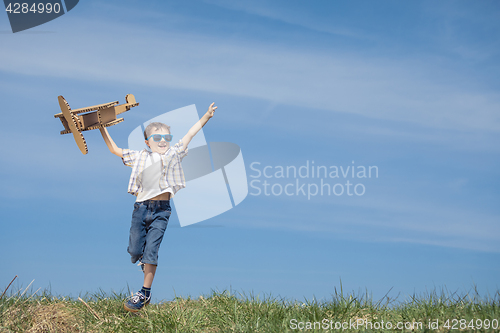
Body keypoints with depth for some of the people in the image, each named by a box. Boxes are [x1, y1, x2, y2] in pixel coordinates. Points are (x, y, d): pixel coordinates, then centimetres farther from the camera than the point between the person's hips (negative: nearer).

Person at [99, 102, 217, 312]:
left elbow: (190, 134, 12)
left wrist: (206, 116, 10)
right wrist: (102, 128, 16)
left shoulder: (173, 154, 11)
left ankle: (145, 293, 4)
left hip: (161, 210, -1)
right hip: (141, 208, 2)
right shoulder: (139, 157, 13)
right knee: (134, 250, 2)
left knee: (151, 251, -5)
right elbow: (114, 150, 20)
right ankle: (145, 262, 38)